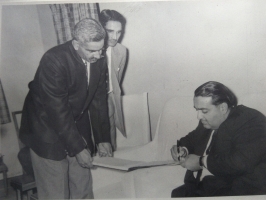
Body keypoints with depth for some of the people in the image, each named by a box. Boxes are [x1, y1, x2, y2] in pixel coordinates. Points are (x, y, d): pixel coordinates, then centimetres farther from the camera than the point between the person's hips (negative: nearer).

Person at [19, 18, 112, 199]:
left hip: (77, 127, 6)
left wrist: (103, 138, 0)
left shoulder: (100, 62, -7)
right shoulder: (53, 61, -26)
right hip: (48, 131, -5)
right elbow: (57, 110, -26)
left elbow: (99, 101, 2)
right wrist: (77, 148, -22)